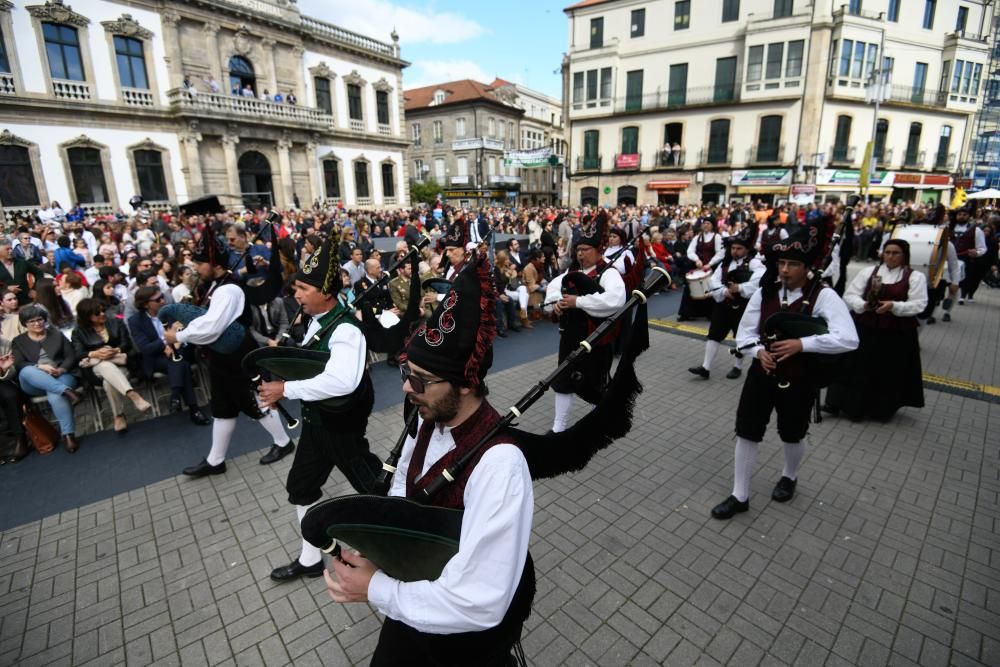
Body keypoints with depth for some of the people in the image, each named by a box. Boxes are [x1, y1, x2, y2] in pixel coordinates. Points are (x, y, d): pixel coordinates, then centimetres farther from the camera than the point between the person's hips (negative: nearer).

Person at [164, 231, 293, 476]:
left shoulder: (228, 290, -25)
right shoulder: (214, 286, 6)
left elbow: (210, 328, -34)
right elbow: (204, 320, 12)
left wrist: (178, 336, -21)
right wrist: (181, 332, -4)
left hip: (238, 360, -10)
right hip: (221, 359, 10)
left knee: (255, 403, 6)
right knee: (222, 409, 18)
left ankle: (283, 442, 27)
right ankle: (215, 460, 32)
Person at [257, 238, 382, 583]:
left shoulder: (345, 330, -27)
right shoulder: (317, 321, 1)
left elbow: (342, 381, -41)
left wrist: (286, 389, -33)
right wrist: (282, 368, -3)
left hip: (341, 426, -9)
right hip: (315, 421, 9)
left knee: (372, 485, 10)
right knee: (301, 486, 20)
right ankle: (310, 559, 41)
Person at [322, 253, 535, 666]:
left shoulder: (497, 464, -38)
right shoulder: (429, 420, -13)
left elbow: (479, 605, -36)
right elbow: (402, 489, 5)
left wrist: (375, 589, -27)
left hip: (464, 630, -6)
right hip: (414, 586, 6)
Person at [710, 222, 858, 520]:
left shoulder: (823, 296, -13)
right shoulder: (765, 293, -2)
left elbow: (849, 339, -22)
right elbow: (744, 332, 3)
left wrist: (801, 344, -28)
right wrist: (758, 351, -16)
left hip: (798, 380, -2)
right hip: (761, 374, 3)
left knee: (792, 436, 17)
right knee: (746, 432, 3)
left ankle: (789, 477, 50)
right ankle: (740, 495, 18)